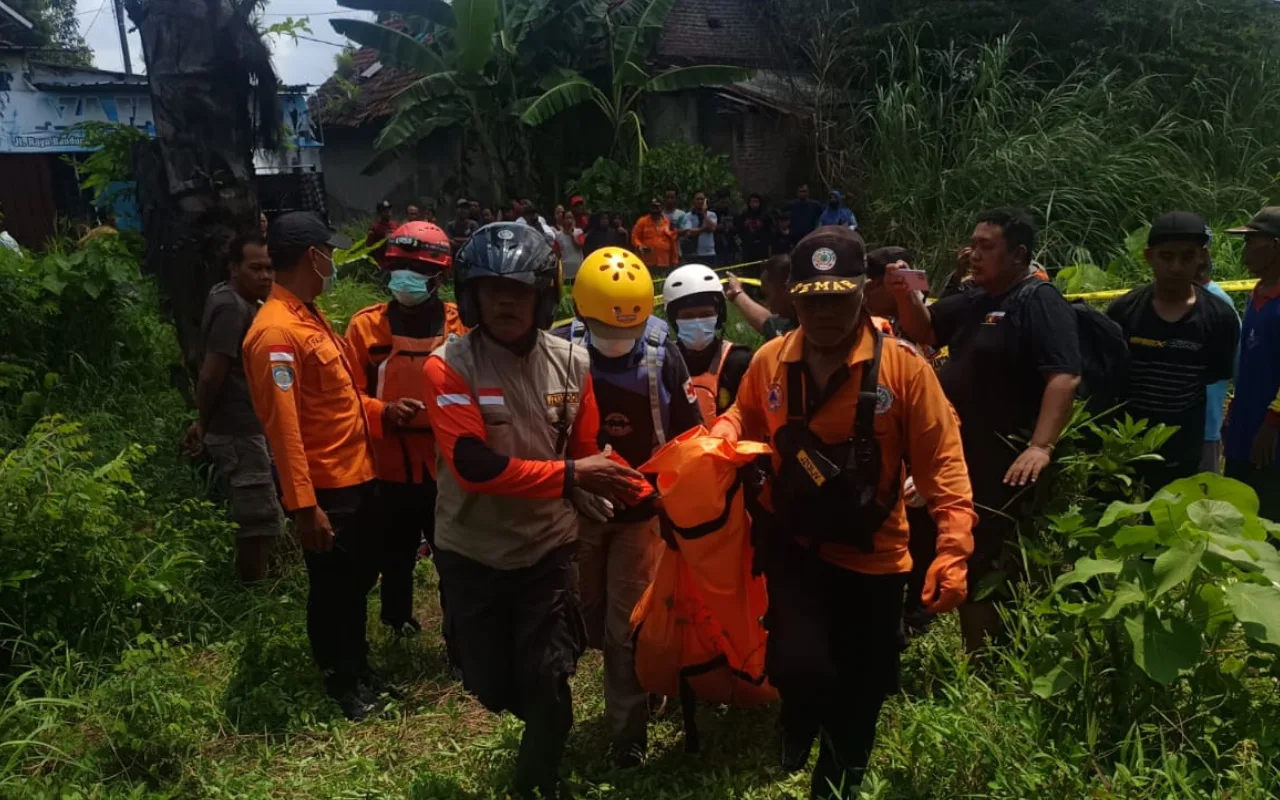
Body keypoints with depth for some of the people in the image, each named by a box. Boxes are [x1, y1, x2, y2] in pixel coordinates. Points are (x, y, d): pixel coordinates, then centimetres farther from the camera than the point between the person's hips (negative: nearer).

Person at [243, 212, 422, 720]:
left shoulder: (309, 316, 10)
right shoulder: (277, 332, -22)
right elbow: (283, 427, -25)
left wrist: (382, 412, 2)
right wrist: (304, 505, -25)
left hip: (355, 476, 10)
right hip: (325, 488, -10)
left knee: (360, 579, 23)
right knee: (333, 591, 8)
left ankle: (359, 671, 41)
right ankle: (343, 685, 27)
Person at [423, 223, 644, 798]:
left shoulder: (571, 363, -5)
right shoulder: (448, 367, -16)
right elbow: (474, 466, -25)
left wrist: (604, 485, -12)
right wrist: (568, 476, -27)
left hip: (548, 548, 1)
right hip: (472, 554, -1)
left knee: (548, 684, 1)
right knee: (493, 688, 13)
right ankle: (545, 722, 49)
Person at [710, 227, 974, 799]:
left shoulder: (903, 365, -14)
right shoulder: (770, 360, -5)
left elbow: (942, 461, -11)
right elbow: (745, 419, 13)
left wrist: (953, 549, -19)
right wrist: (719, 433, -10)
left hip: (873, 555, 0)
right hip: (794, 544, 1)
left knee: (860, 696, 13)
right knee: (799, 668, -16)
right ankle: (799, 725, 24)